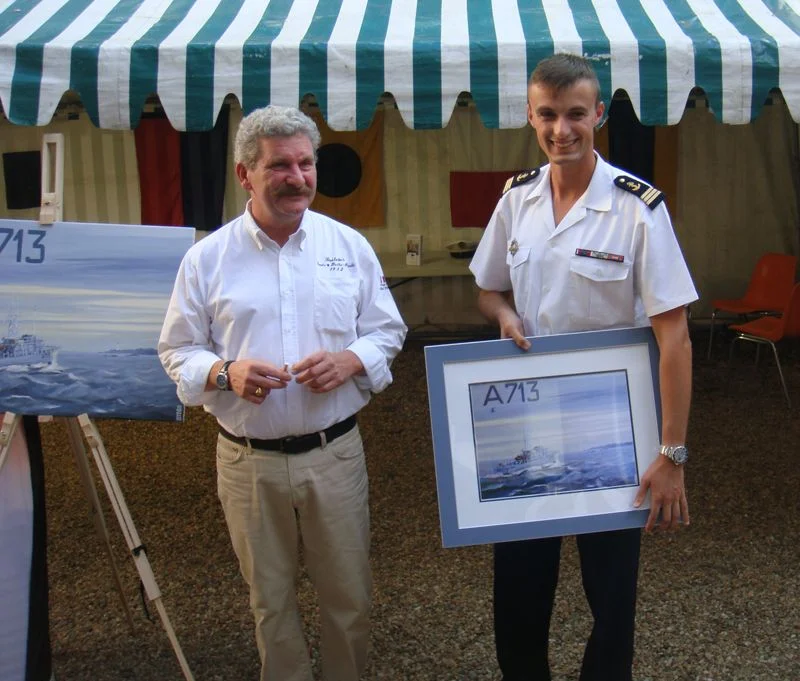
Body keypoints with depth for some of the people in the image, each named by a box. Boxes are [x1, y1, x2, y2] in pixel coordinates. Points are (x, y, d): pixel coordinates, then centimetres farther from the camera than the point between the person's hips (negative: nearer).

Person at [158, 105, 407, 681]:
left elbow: (387, 330, 7)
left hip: (335, 453, 1)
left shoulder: (349, 245, 2)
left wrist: (350, 360, -14)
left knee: (349, 594, 13)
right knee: (270, 599, 16)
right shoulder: (207, 258, -2)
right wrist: (225, 372, -18)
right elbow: (178, 351, 3)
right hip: (248, 460, 0)